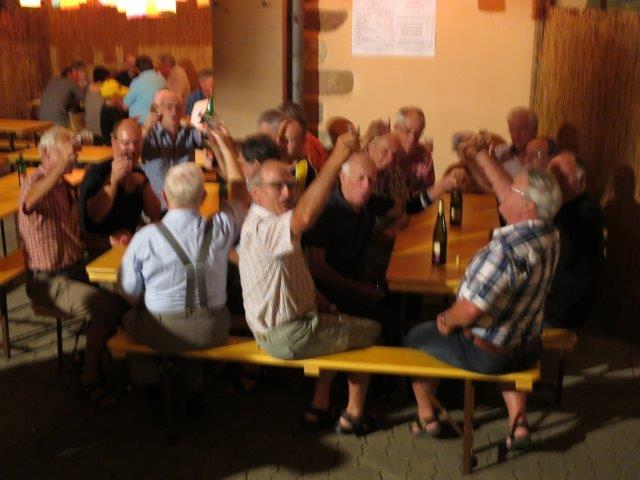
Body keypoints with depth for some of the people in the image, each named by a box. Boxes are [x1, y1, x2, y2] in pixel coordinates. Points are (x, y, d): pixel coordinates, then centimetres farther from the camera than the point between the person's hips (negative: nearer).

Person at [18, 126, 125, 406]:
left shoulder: (65, 185, 14)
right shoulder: (34, 182, -14)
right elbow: (29, 203, -42)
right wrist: (63, 163, -48)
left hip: (75, 269, 8)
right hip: (49, 280, -8)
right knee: (107, 308, -27)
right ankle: (90, 381, -10)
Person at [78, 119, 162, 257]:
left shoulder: (138, 173, 9)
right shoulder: (96, 173, -9)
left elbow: (155, 215, 5)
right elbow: (94, 217, -23)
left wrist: (143, 183, -9)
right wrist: (113, 180, -26)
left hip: (130, 244, 6)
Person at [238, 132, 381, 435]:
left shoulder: (265, 223, 8)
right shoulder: (262, 227, -27)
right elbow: (304, 218, -49)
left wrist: (326, 306, 11)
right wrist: (336, 161, -51)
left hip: (275, 327, 10)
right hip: (287, 337, -10)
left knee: (339, 326, 32)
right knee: (371, 331, 9)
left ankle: (319, 407, 29)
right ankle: (354, 415, 19)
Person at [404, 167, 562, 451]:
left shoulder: (507, 249, -35)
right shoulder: (550, 236, -9)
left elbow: (470, 311, -33)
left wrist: (445, 320, -11)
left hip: (483, 354, -7)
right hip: (528, 352, 7)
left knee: (414, 337, 19)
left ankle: (426, 417, 31)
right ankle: (518, 422, 25)